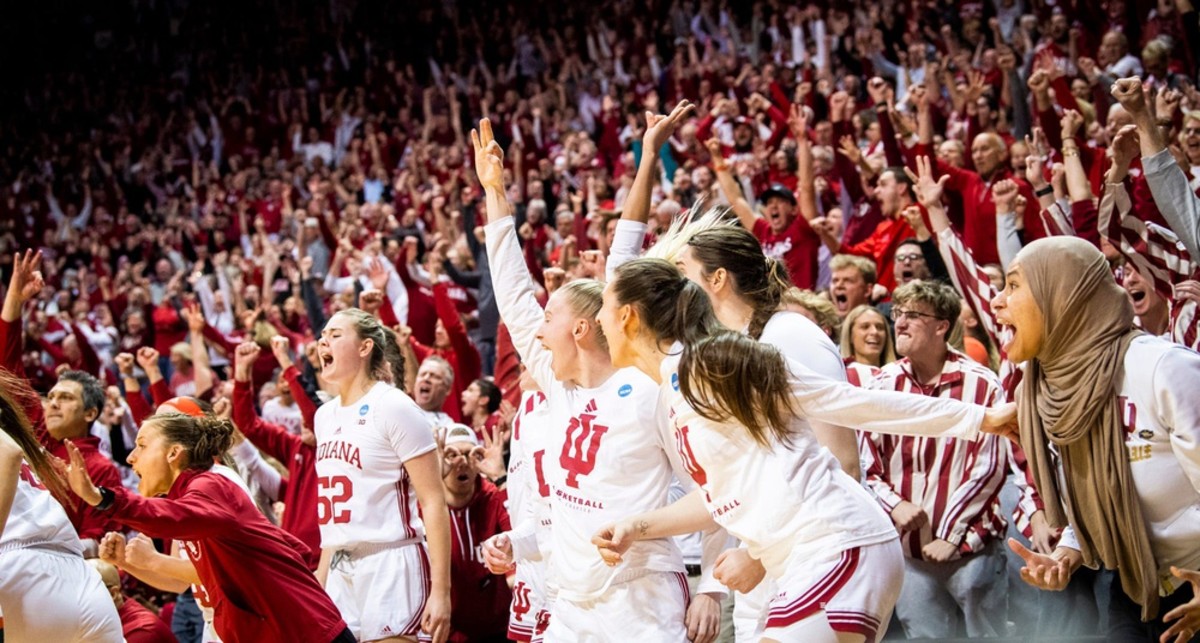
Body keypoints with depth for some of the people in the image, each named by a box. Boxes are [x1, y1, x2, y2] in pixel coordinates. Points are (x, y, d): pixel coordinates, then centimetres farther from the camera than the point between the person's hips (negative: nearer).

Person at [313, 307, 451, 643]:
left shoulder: (393, 406, -8)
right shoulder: (325, 416, 13)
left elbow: (433, 502, -12)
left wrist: (440, 590, -18)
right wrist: (320, 581, 18)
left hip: (391, 565, -7)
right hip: (340, 571, 7)